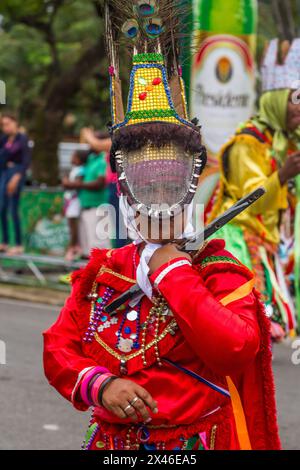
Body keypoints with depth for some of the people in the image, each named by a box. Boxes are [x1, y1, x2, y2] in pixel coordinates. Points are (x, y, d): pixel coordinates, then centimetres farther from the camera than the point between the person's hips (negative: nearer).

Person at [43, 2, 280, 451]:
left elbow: (236, 349, -21)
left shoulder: (218, 272, -4)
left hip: (194, 440, -3)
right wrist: (100, 386, -14)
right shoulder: (100, 273, 8)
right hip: (110, 440, 4)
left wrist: (173, 272, -15)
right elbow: (58, 349, 6)